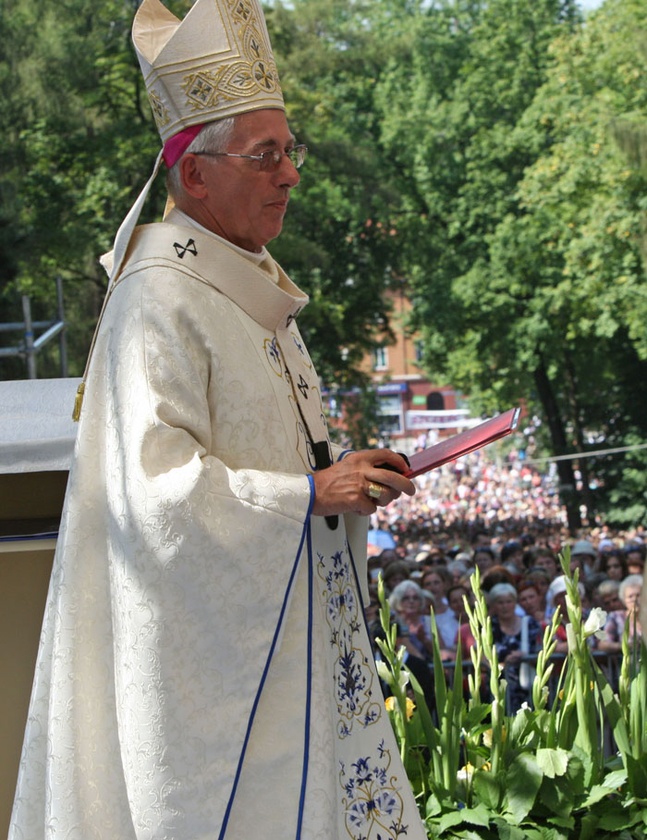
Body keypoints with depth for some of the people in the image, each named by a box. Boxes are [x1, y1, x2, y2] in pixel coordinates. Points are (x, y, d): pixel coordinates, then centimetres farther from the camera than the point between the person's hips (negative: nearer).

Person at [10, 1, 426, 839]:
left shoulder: (252, 285, 12)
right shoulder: (159, 305, -18)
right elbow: (155, 488, -25)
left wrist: (343, 477, 6)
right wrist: (312, 492, -24)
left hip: (284, 623, 9)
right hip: (204, 637, -9)